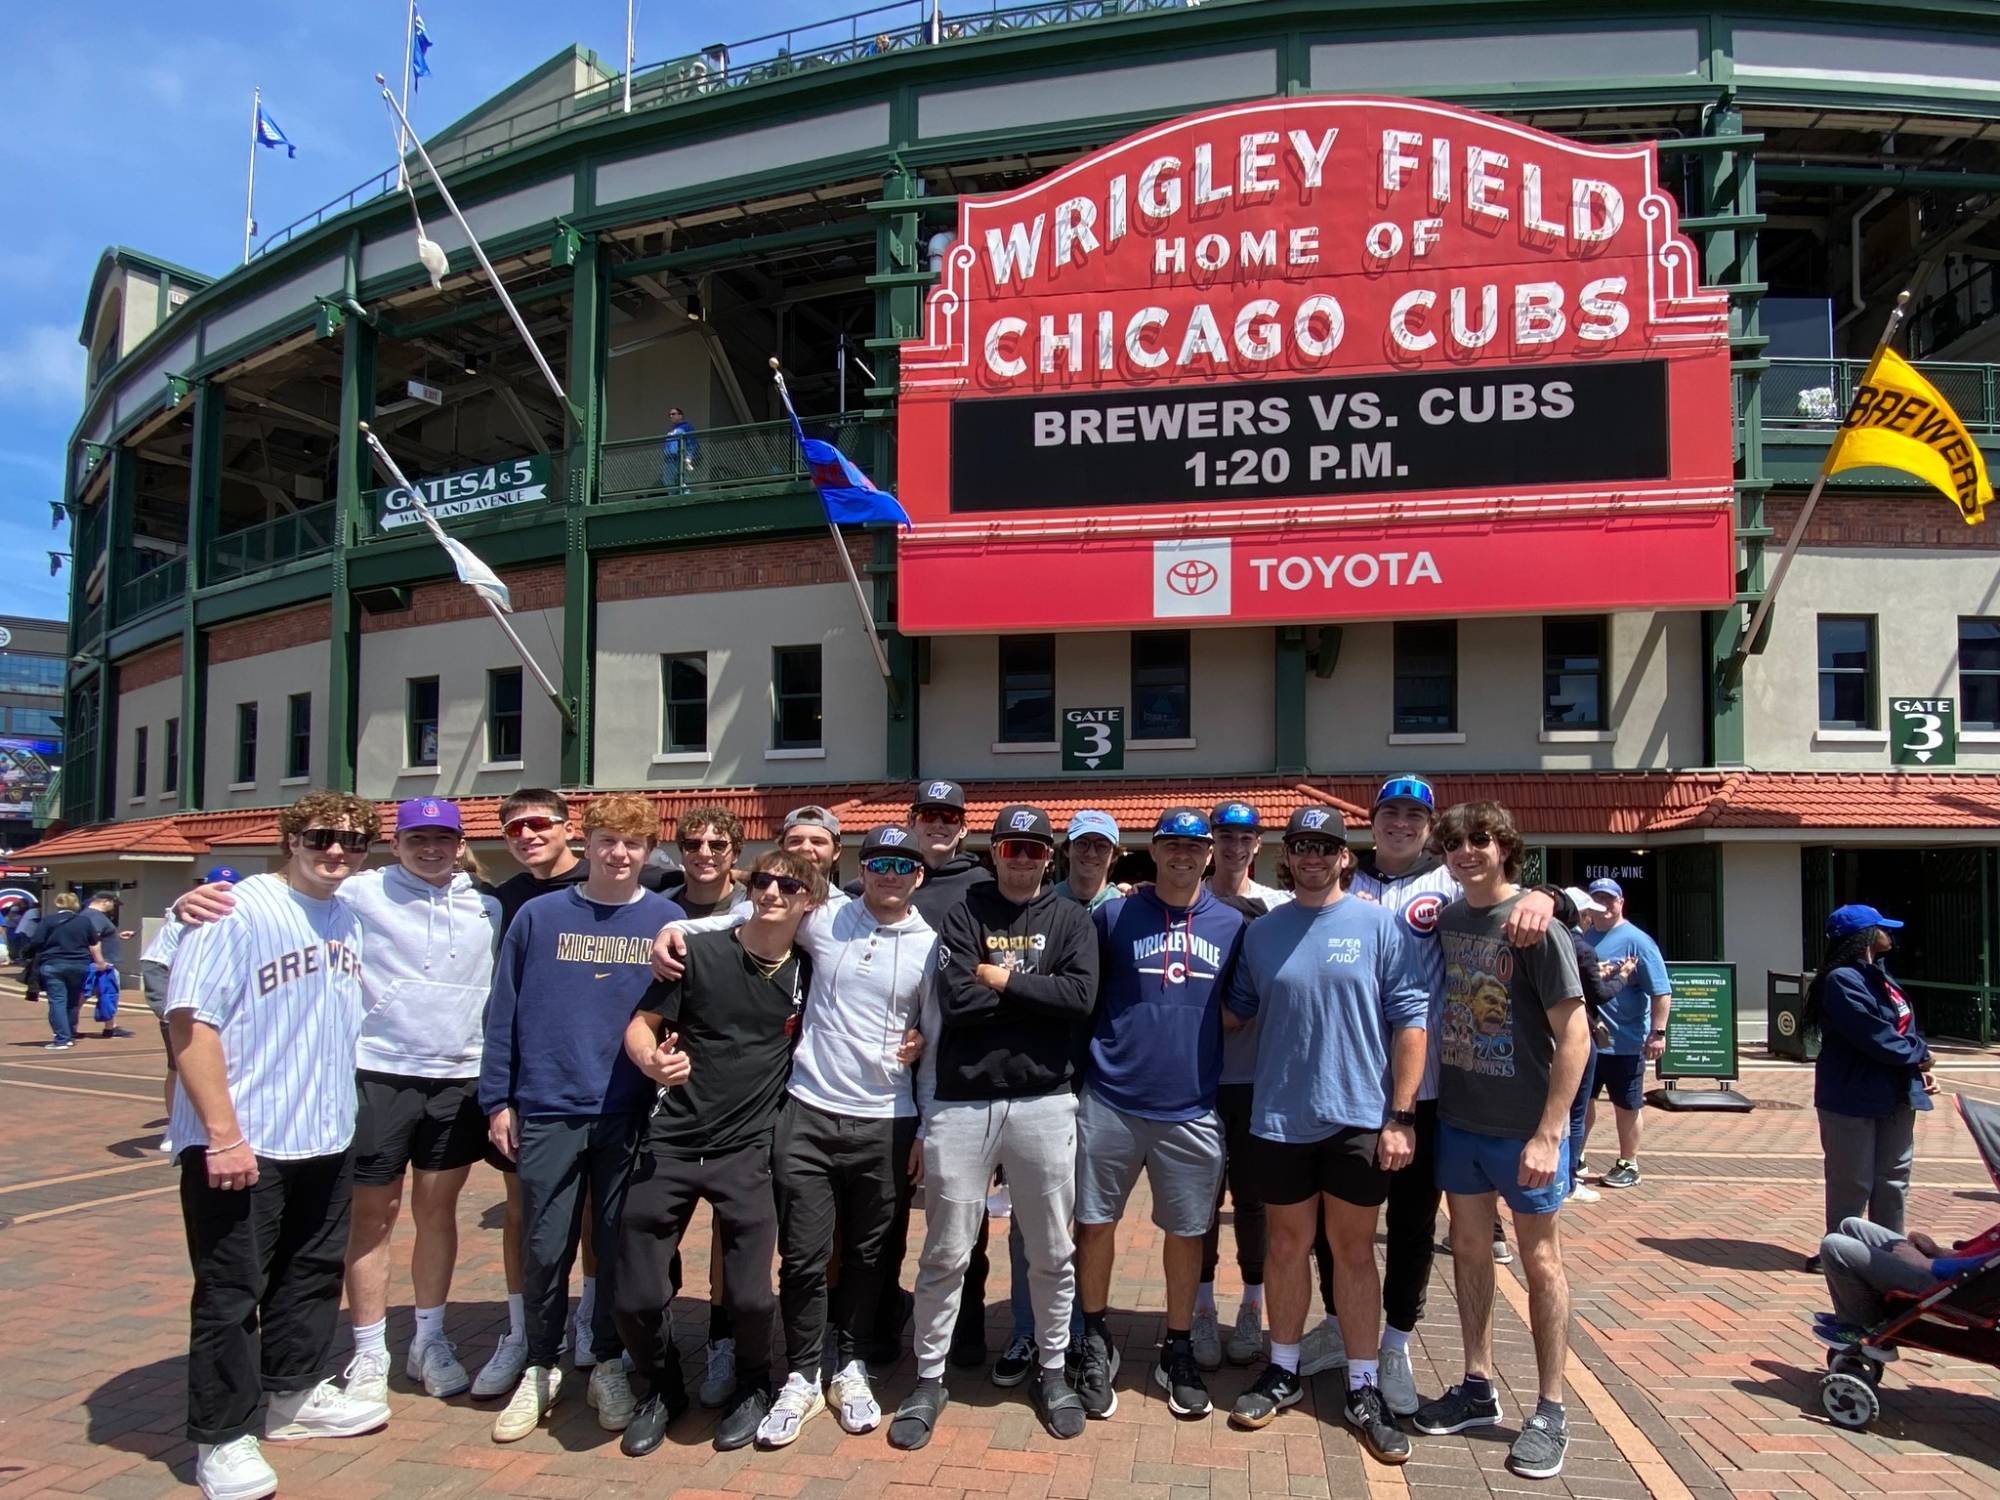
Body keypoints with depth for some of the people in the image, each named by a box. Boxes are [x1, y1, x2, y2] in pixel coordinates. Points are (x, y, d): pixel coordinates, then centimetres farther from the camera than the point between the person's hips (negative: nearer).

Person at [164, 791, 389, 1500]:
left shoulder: (351, 920, 9)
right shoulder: (238, 910, -14)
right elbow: (190, 1020, -19)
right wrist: (224, 1133, -21)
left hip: (327, 1142, 7)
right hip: (239, 1148, -7)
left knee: (314, 1274, 18)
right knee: (231, 1293, 3)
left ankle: (294, 1396, 36)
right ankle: (222, 1439, 16)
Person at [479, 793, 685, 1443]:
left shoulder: (669, 922, 2)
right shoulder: (539, 916, 2)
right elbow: (503, 1012, 4)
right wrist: (498, 1101, 0)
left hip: (632, 1114, 0)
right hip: (548, 1113, 0)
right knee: (545, 1248, 8)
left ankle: (610, 1364, 27)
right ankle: (540, 1368, 26)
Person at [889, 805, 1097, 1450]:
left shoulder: (1070, 920, 7)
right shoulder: (964, 914, 5)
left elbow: (1081, 997, -10)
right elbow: (954, 999, -10)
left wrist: (1002, 981, -8)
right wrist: (1037, 992, -7)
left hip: (1044, 1101, 1)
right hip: (961, 1103, -1)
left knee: (1051, 1252, 11)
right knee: (945, 1253, 6)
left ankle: (1053, 1370, 28)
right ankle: (929, 1379, 20)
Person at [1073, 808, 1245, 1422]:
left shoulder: (1232, 926, 6)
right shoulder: (1114, 915, 1)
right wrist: (1093, 1054, 0)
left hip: (1191, 1107, 1)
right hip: (1110, 1101, -1)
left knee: (1187, 1230, 9)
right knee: (1095, 1221, 6)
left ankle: (1178, 1351, 26)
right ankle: (1096, 1343, 25)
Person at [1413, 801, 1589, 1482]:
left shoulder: (1535, 923, -14)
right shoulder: (1444, 919, 3)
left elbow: (1574, 1034, -15)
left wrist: (1549, 1133, -19)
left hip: (1523, 1125, -5)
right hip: (1458, 1118, 6)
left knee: (1540, 1260, 6)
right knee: (1467, 1248, 15)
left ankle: (1550, 1412, 18)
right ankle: (1478, 1388, 30)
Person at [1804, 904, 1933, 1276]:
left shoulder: (1878, 976, 12)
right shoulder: (1843, 981, -19)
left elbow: (1904, 1026, 13)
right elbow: (1875, 1038, -23)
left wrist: (1918, 1061, -6)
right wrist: (1919, 1053, -7)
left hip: (1894, 1095, 9)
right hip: (1853, 1098, -9)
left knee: (1893, 1180, 15)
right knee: (1852, 1184, 0)